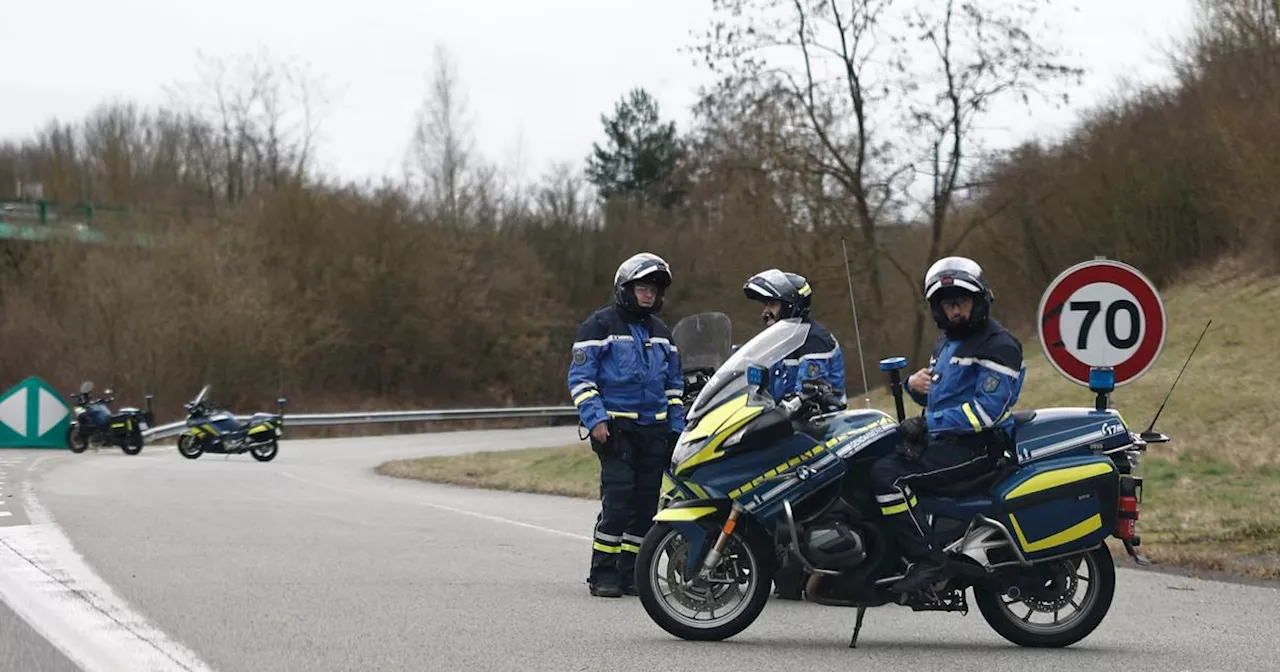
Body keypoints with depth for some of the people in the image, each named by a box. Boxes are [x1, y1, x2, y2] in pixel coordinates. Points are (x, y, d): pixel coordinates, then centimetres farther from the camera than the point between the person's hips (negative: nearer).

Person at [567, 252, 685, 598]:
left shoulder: (661, 332, 19)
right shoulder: (600, 325, -1)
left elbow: (673, 384, 25)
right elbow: (580, 377, -5)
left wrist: (677, 427, 16)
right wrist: (595, 418, -15)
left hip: (655, 429, 6)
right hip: (616, 427, -6)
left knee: (646, 503, 4)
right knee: (617, 500, -14)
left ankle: (630, 573, 10)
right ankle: (603, 574, -9)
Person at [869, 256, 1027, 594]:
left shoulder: (998, 345, -12)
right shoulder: (947, 341, 19)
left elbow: (988, 409, -22)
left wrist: (932, 422, -21)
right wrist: (914, 384, 6)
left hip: (975, 445, -10)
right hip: (942, 438, 10)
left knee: (887, 473, -25)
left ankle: (925, 560, -25)